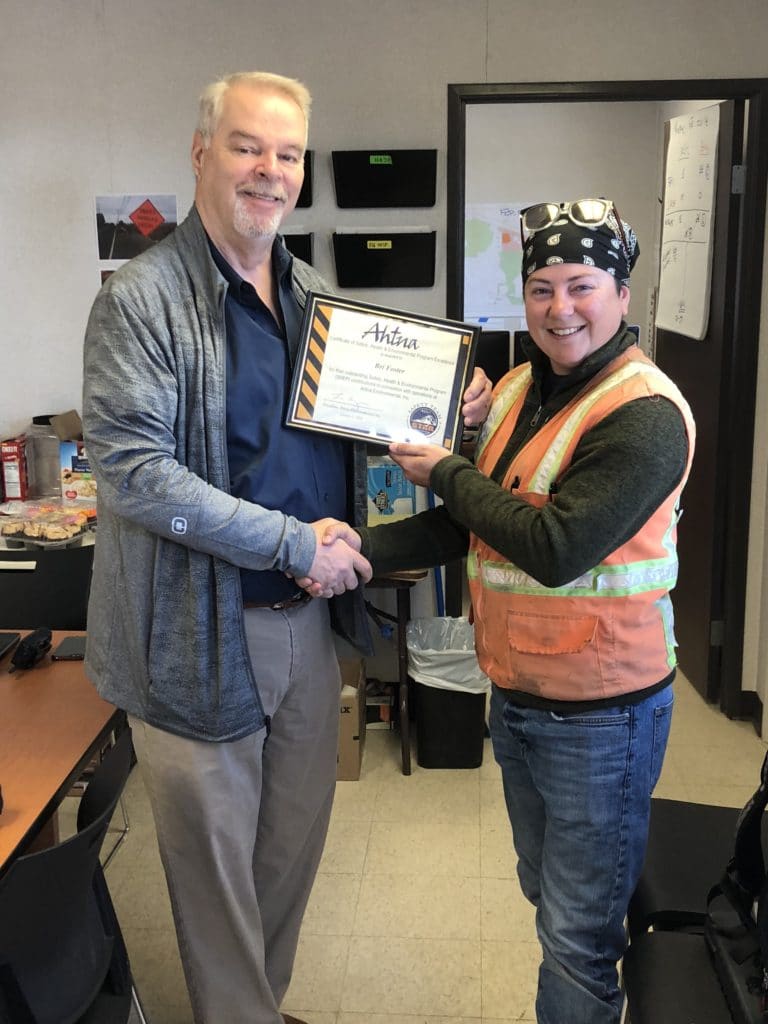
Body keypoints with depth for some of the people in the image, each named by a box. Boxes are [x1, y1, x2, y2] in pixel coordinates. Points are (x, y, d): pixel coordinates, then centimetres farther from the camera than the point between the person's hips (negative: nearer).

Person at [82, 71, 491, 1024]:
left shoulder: (313, 294, 9)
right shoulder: (142, 298, -14)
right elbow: (132, 471, -21)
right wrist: (293, 544, -21)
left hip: (307, 620, 7)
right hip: (203, 633, -6)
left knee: (294, 846, 21)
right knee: (217, 863, 10)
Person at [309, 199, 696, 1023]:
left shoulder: (645, 415, -20)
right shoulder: (520, 386, 5)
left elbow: (555, 547, -28)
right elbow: (468, 526, 6)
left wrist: (444, 472, -16)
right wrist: (359, 549, -8)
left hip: (599, 712, -8)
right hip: (515, 693, 8)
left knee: (576, 932, 8)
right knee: (544, 892, 25)